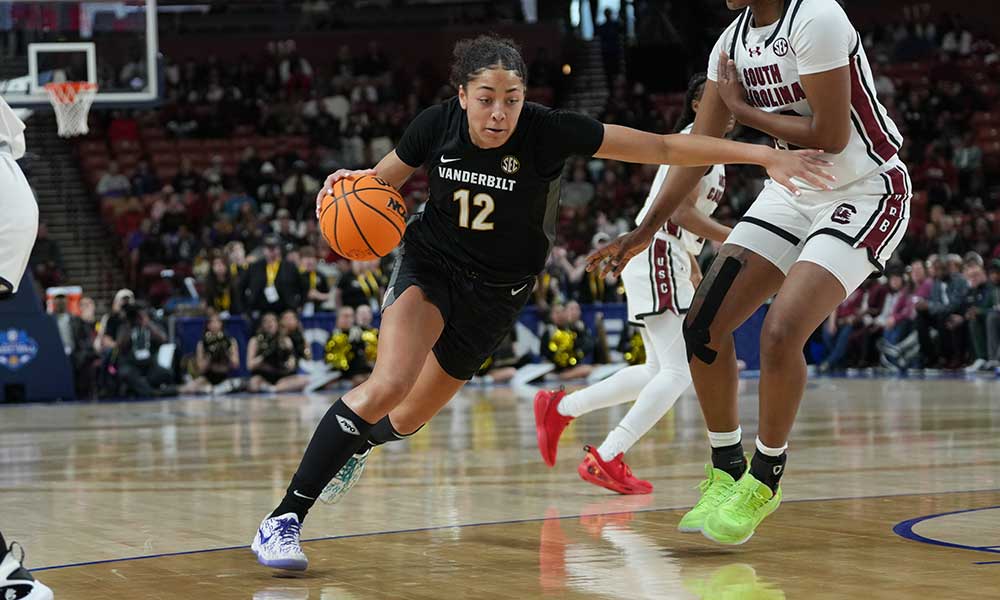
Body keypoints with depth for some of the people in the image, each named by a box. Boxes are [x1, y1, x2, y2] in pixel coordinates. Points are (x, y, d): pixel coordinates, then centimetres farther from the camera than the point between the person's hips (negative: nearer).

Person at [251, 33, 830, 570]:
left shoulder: (548, 131, -23)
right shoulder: (437, 125, -17)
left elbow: (663, 146, -24)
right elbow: (383, 181, 2)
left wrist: (765, 154, -29)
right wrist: (351, 183, -22)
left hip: (495, 292, 1)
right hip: (429, 266, -1)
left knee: (406, 419, 11)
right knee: (390, 384, -28)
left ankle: (352, 445, 50)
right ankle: (284, 517, -23)